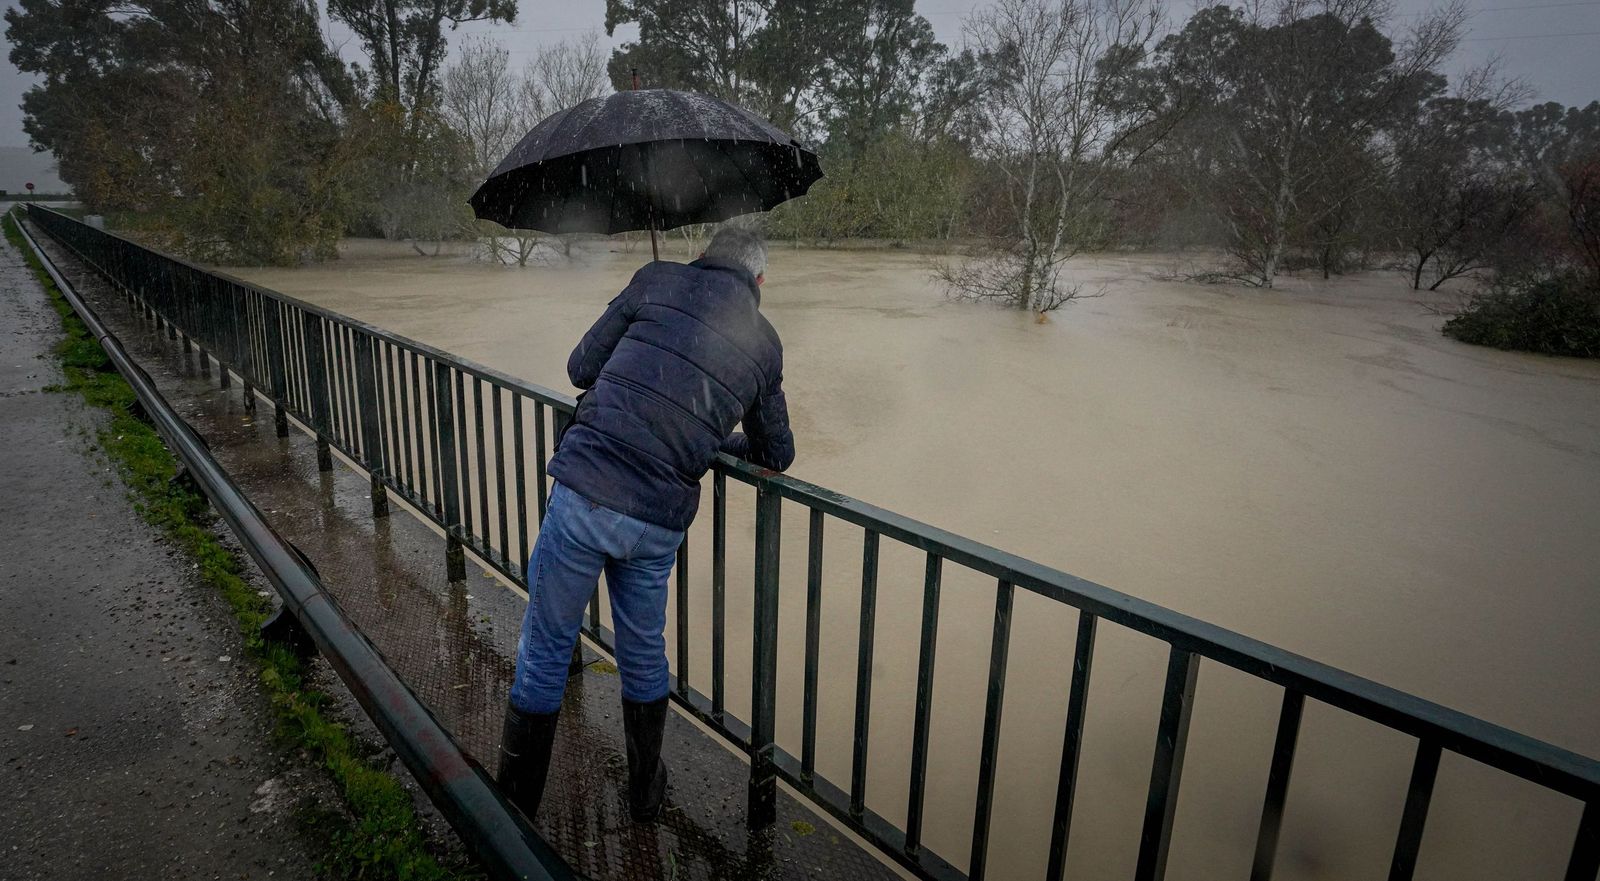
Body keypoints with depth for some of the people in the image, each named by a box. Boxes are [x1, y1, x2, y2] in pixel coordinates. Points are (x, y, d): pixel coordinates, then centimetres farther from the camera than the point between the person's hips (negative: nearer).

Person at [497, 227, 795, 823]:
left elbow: (581, 367, 8)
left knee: (545, 649, 15)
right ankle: (645, 794, 42)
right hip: (660, 523, 2)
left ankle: (515, 805, 31)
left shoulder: (658, 281, 4)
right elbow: (777, 454, 19)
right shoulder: (765, 342, 11)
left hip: (584, 495, -2)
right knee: (644, 653, 23)